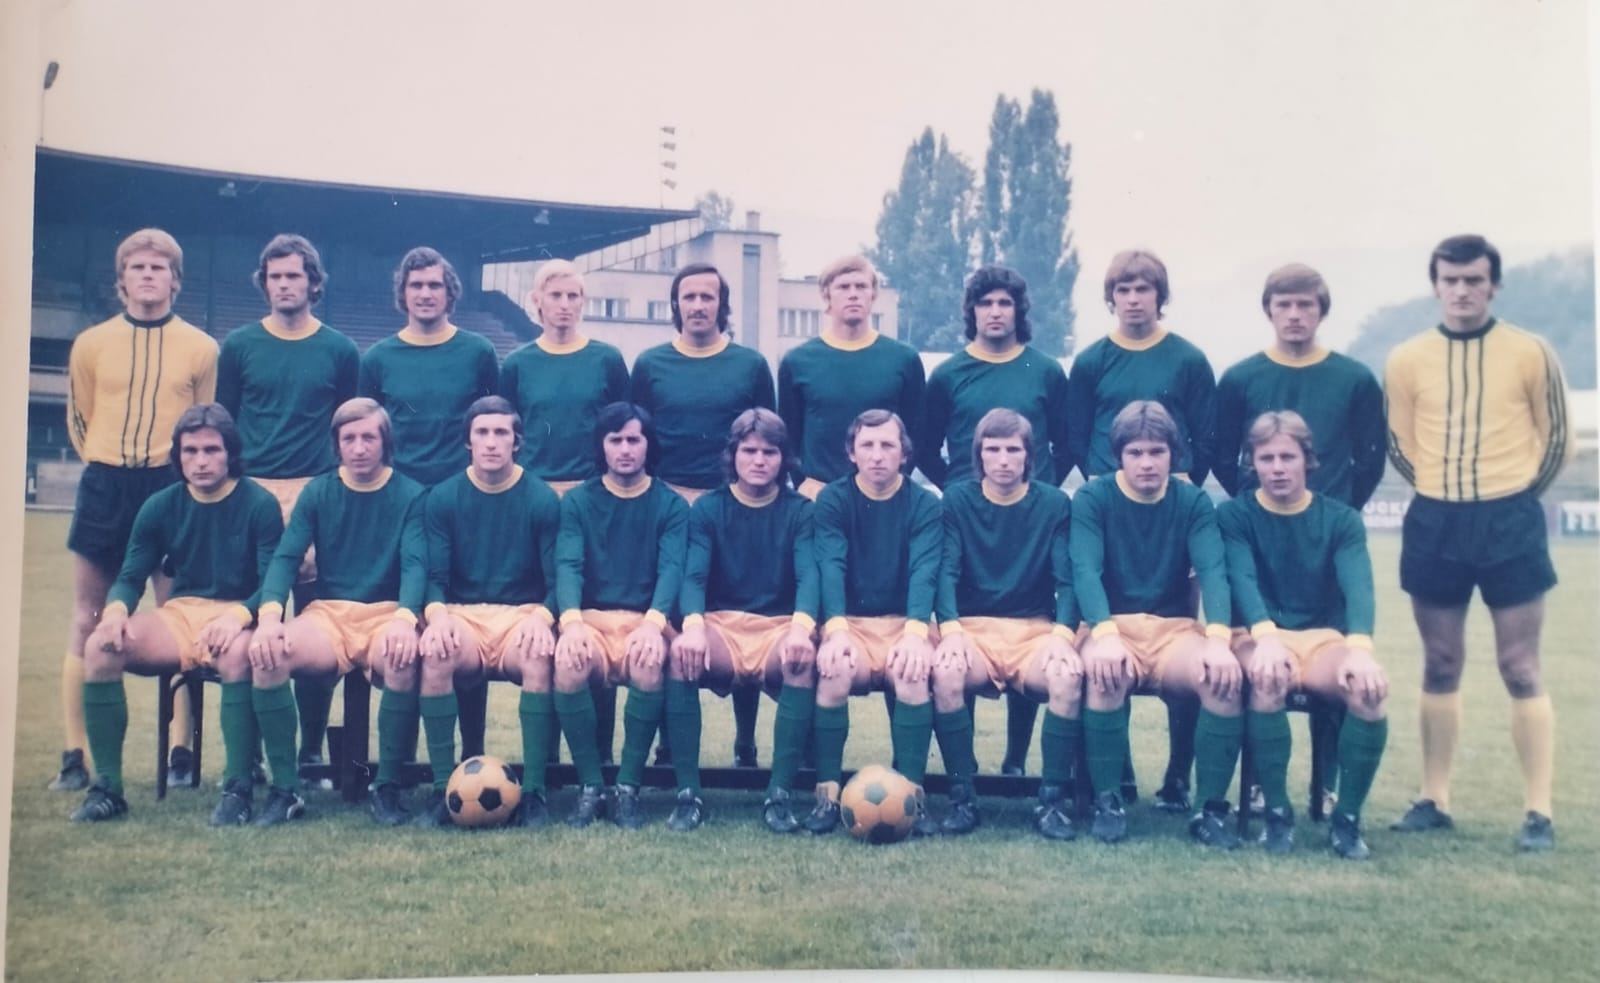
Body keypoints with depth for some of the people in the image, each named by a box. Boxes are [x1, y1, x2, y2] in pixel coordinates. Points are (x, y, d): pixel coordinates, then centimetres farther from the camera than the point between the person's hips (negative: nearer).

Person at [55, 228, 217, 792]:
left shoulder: (201, 349, 1)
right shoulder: (91, 344, 5)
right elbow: (79, 420, 15)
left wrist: (182, 473, 8)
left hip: (173, 490, -1)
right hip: (104, 489, 2)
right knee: (88, 623, 3)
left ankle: (181, 749, 6)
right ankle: (75, 756, 8)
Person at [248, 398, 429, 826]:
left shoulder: (409, 495, 4)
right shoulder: (317, 492, 10)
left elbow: (415, 563, -9)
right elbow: (286, 557, -1)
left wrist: (405, 617, -30)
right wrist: (269, 614, -22)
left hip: (387, 613, -2)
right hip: (327, 612, 2)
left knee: (404, 659, -37)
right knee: (266, 654, -29)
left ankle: (388, 787, -20)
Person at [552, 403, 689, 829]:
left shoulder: (671, 505, 8)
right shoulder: (577, 501, 9)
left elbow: (672, 569, -8)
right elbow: (568, 565, -6)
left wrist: (653, 622, -29)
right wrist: (571, 621, -28)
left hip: (645, 620, 0)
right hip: (590, 618, 1)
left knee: (649, 665, -35)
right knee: (568, 664, -33)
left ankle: (628, 787, -18)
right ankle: (590, 787, -17)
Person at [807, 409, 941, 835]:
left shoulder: (924, 504, 1)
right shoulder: (833, 500, 0)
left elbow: (924, 571, -14)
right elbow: (830, 566, -14)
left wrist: (914, 632, -33)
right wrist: (836, 629, -33)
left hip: (904, 622, 0)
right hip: (849, 621, 0)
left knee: (913, 671, -32)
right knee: (834, 669, -32)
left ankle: (912, 793, -22)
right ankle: (827, 793, -21)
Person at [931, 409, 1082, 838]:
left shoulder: (1055, 504, 4)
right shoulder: (957, 500, 4)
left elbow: (1068, 578, -3)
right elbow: (946, 572, -5)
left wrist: (1062, 635, -22)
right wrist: (950, 630, -23)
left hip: (1036, 629, 0)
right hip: (972, 628, 0)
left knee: (1069, 675, -32)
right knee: (945, 672, -33)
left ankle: (1052, 800, -17)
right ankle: (962, 798, -19)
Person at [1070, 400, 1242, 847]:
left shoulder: (1193, 502, 5)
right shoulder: (1092, 498, -1)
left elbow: (1213, 571, -10)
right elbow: (1085, 571, -15)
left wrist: (1218, 639, -30)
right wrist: (1105, 634, -35)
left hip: (1175, 629, 2)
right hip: (1111, 626, -2)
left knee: (1226, 676, -29)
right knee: (1105, 674, -37)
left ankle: (1210, 807, -15)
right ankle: (1107, 802, -20)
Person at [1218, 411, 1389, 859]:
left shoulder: (1342, 519, 5)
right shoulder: (1234, 515, 2)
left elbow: (1357, 585, -12)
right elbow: (1242, 580, -16)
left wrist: (1359, 647, -34)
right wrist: (1266, 637, -37)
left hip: (1324, 638, 2)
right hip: (1258, 637, -2)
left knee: (1371, 687, -30)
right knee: (1268, 679, -37)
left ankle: (1346, 816, -13)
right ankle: (1277, 811, -19)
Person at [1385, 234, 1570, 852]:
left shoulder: (1530, 352, -1)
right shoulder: (1407, 360, 3)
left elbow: (1556, 438, 6)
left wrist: (1514, 498, 11)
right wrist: (1447, 490, 11)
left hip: (1509, 522, -2)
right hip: (1434, 523, 2)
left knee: (1521, 671, -1)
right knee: (1440, 668, 10)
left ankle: (1539, 812, 4)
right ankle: (1435, 799, 18)